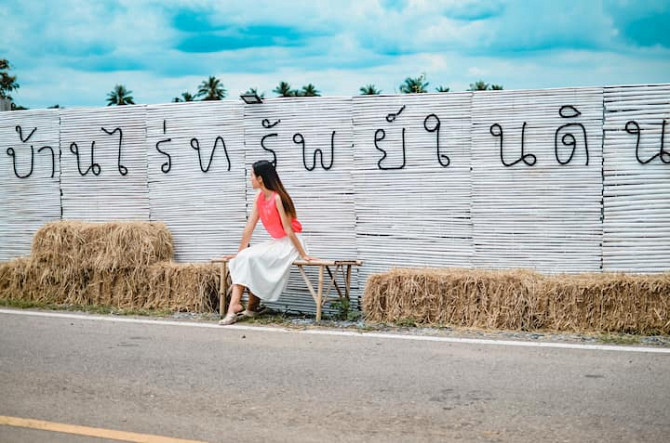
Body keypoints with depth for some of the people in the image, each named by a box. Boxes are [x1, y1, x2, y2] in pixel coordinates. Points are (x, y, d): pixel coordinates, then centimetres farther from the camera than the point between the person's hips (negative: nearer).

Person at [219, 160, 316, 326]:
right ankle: (235, 305, -19)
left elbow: (288, 230, -23)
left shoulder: (278, 198, -23)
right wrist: (239, 253, 7)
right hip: (275, 242, 8)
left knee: (251, 258, -25)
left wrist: (303, 255, -19)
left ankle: (251, 307, -14)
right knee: (240, 260, -10)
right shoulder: (259, 197, 2)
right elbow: (250, 226, 5)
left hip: (289, 243, -8)